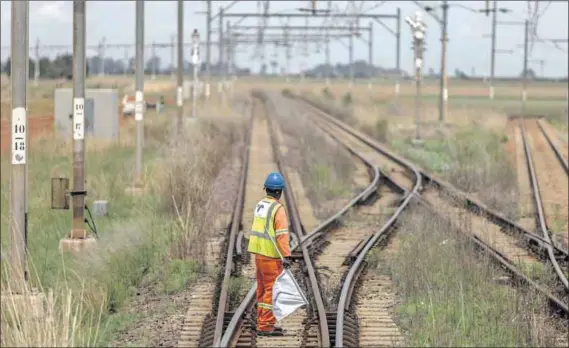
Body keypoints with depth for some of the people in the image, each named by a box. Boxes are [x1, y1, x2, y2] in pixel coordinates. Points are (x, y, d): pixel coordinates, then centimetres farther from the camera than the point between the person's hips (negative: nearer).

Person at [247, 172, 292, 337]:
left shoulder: (259, 205, 9)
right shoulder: (278, 209, -16)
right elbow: (282, 234, -23)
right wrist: (286, 256, -27)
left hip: (259, 253, 8)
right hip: (271, 255, -8)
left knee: (263, 289, 14)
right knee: (272, 290, -5)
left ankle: (264, 323, 20)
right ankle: (265, 326, -7)